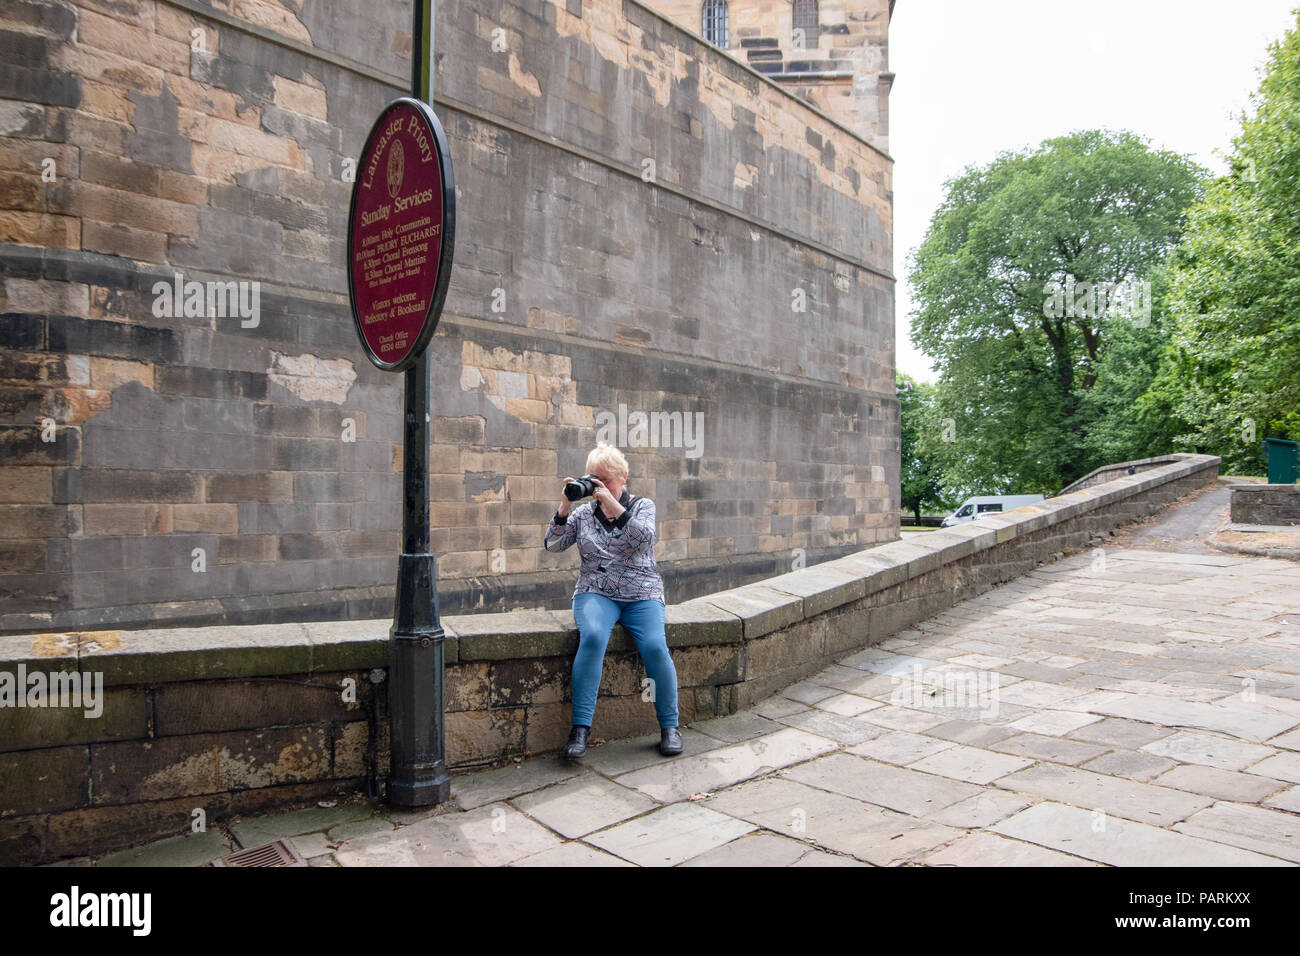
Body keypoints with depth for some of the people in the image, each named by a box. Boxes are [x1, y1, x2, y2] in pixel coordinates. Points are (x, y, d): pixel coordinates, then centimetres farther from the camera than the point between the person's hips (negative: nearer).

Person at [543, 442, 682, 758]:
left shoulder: (643, 506, 9)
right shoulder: (583, 513, 14)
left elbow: (645, 537, -12)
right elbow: (552, 545, 4)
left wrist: (615, 506, -20)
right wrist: (564, 508, -8)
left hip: (641, 594, 0)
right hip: (596, 592, 1)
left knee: (655, 646, -26)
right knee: (592, 636, -33)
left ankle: (669, 726, -6)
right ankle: (581, 726, -27)